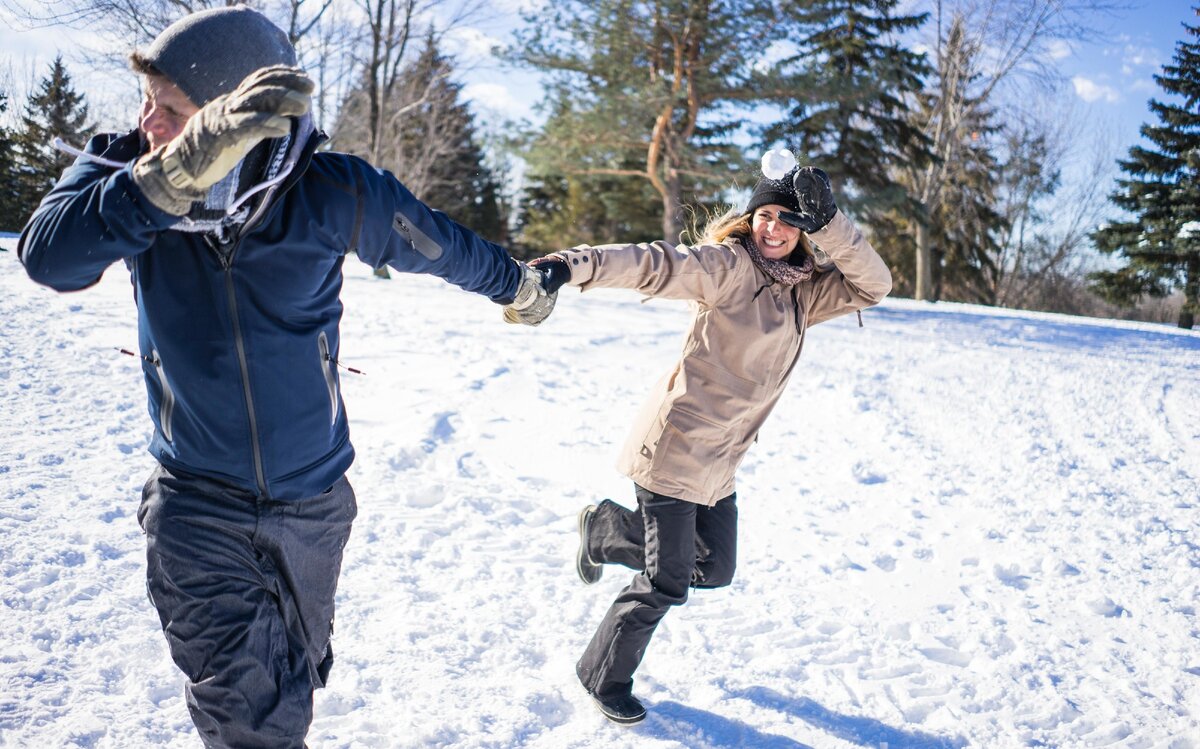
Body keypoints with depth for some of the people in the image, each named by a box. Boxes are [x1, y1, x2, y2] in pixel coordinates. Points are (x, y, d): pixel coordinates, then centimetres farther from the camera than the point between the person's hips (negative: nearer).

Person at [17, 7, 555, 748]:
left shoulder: (332, 195, -18)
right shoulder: (125, 166, -14)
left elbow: (442, 246, -2)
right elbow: (49, 257, -33)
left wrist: (519, 285, 13)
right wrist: (176, 173, -45)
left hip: (313, 500, 1)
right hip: (198, 505, 0)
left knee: (294, 686, 23)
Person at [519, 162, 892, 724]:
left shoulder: (803, 294, 10)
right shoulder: (729, 266, -12)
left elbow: (873, 285, 3)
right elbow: (654, 264, -24)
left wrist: (828, 223, -10)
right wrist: (575, 266, -40)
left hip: (719, 465, 8)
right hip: (676, 447, -8)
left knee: (714, 569, 20)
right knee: (666, 583, 0)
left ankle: (605, 529, 38)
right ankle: (603, 678, 24)